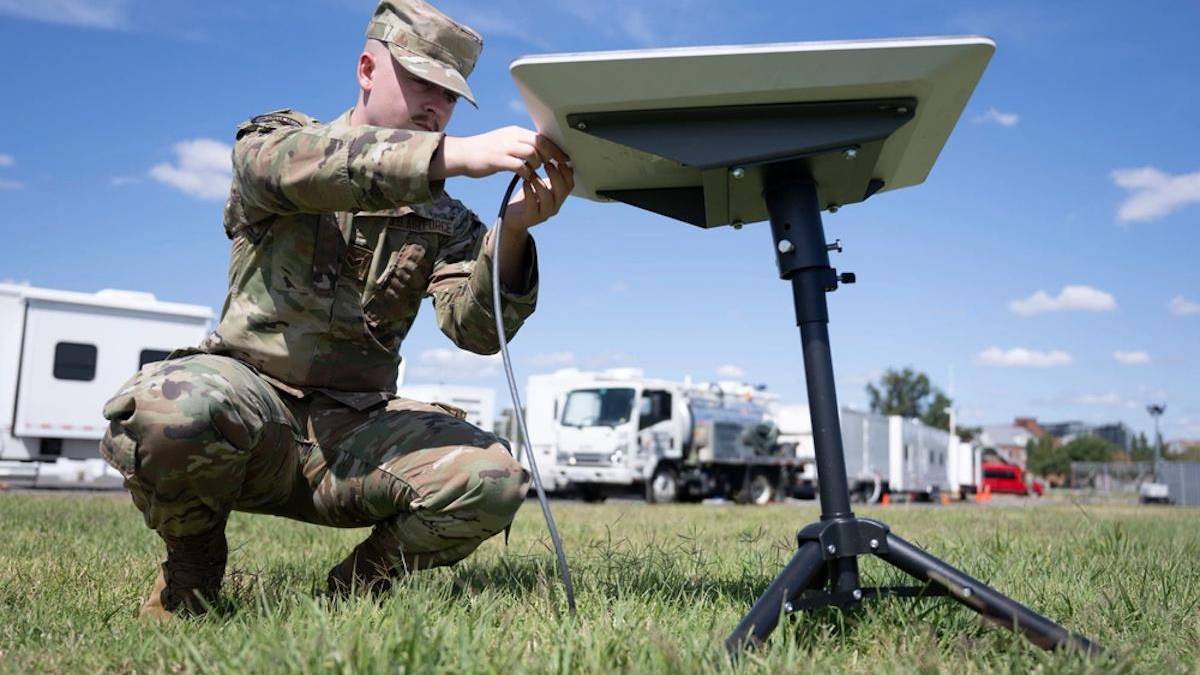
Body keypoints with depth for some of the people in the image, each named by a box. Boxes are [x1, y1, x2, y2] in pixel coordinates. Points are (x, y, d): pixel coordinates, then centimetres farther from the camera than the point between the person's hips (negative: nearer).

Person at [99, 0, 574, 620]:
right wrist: (455, 154, -36)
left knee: (491, 480, -25)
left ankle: (356, 588, 4)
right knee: (174, 406, -37)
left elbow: (477, 329, -7)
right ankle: (192, 568, -3)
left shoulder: (444, 221, 12)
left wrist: (513, 232, -27)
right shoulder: (269, 141, 5)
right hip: (249, 392, -2)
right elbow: (294, 164, -23)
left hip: (355, 428, 2)